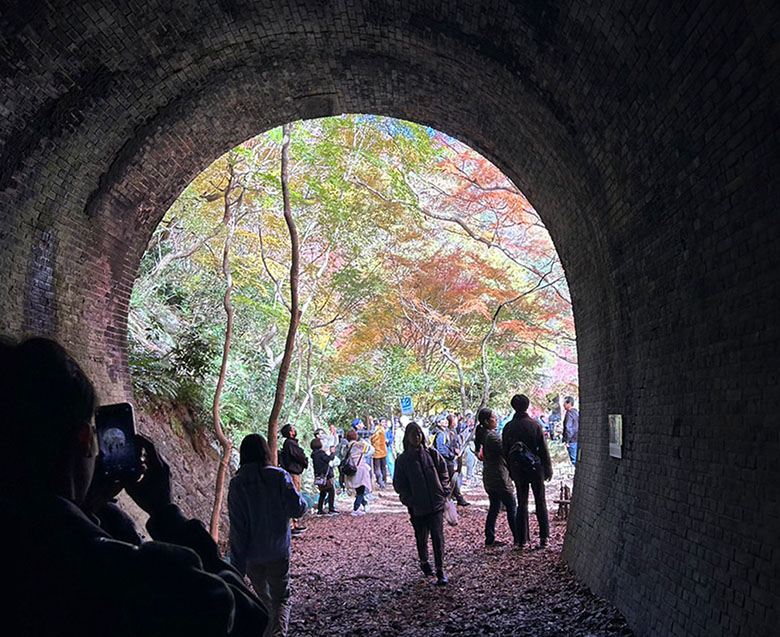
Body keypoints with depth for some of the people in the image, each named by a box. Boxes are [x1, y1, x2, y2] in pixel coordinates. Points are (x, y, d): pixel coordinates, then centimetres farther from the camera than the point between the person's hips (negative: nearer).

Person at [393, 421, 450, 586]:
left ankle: (440, 570, 1)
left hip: (436, 504, 0)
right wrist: (408, 499, -5)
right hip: (417, 507, 0)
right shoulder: (402, 460, 1)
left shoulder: (432, 454, 3)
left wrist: (444, 492, 2)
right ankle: (424, 561, 38)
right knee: (421, 538, 13)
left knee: (438, 537, -7)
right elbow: (399, 484, 4)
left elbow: (444, 473, 11)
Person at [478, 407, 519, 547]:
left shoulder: (483, 435, 9)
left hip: (489, 478, 9)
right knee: (512, 507, 3)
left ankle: (490, 538, 15)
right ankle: (517, 538, 10)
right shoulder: (492, 436, -20)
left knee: (494, 507, 13)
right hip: (499, 478, -9)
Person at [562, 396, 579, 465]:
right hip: (578, 440, 9)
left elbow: (568, 428, -19)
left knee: (574, 460, -6)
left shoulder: (569, 413, -13)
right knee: (577, 459, 13)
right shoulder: (577, 412, 13)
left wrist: (566, 441, -16)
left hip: (572, 441, -9)